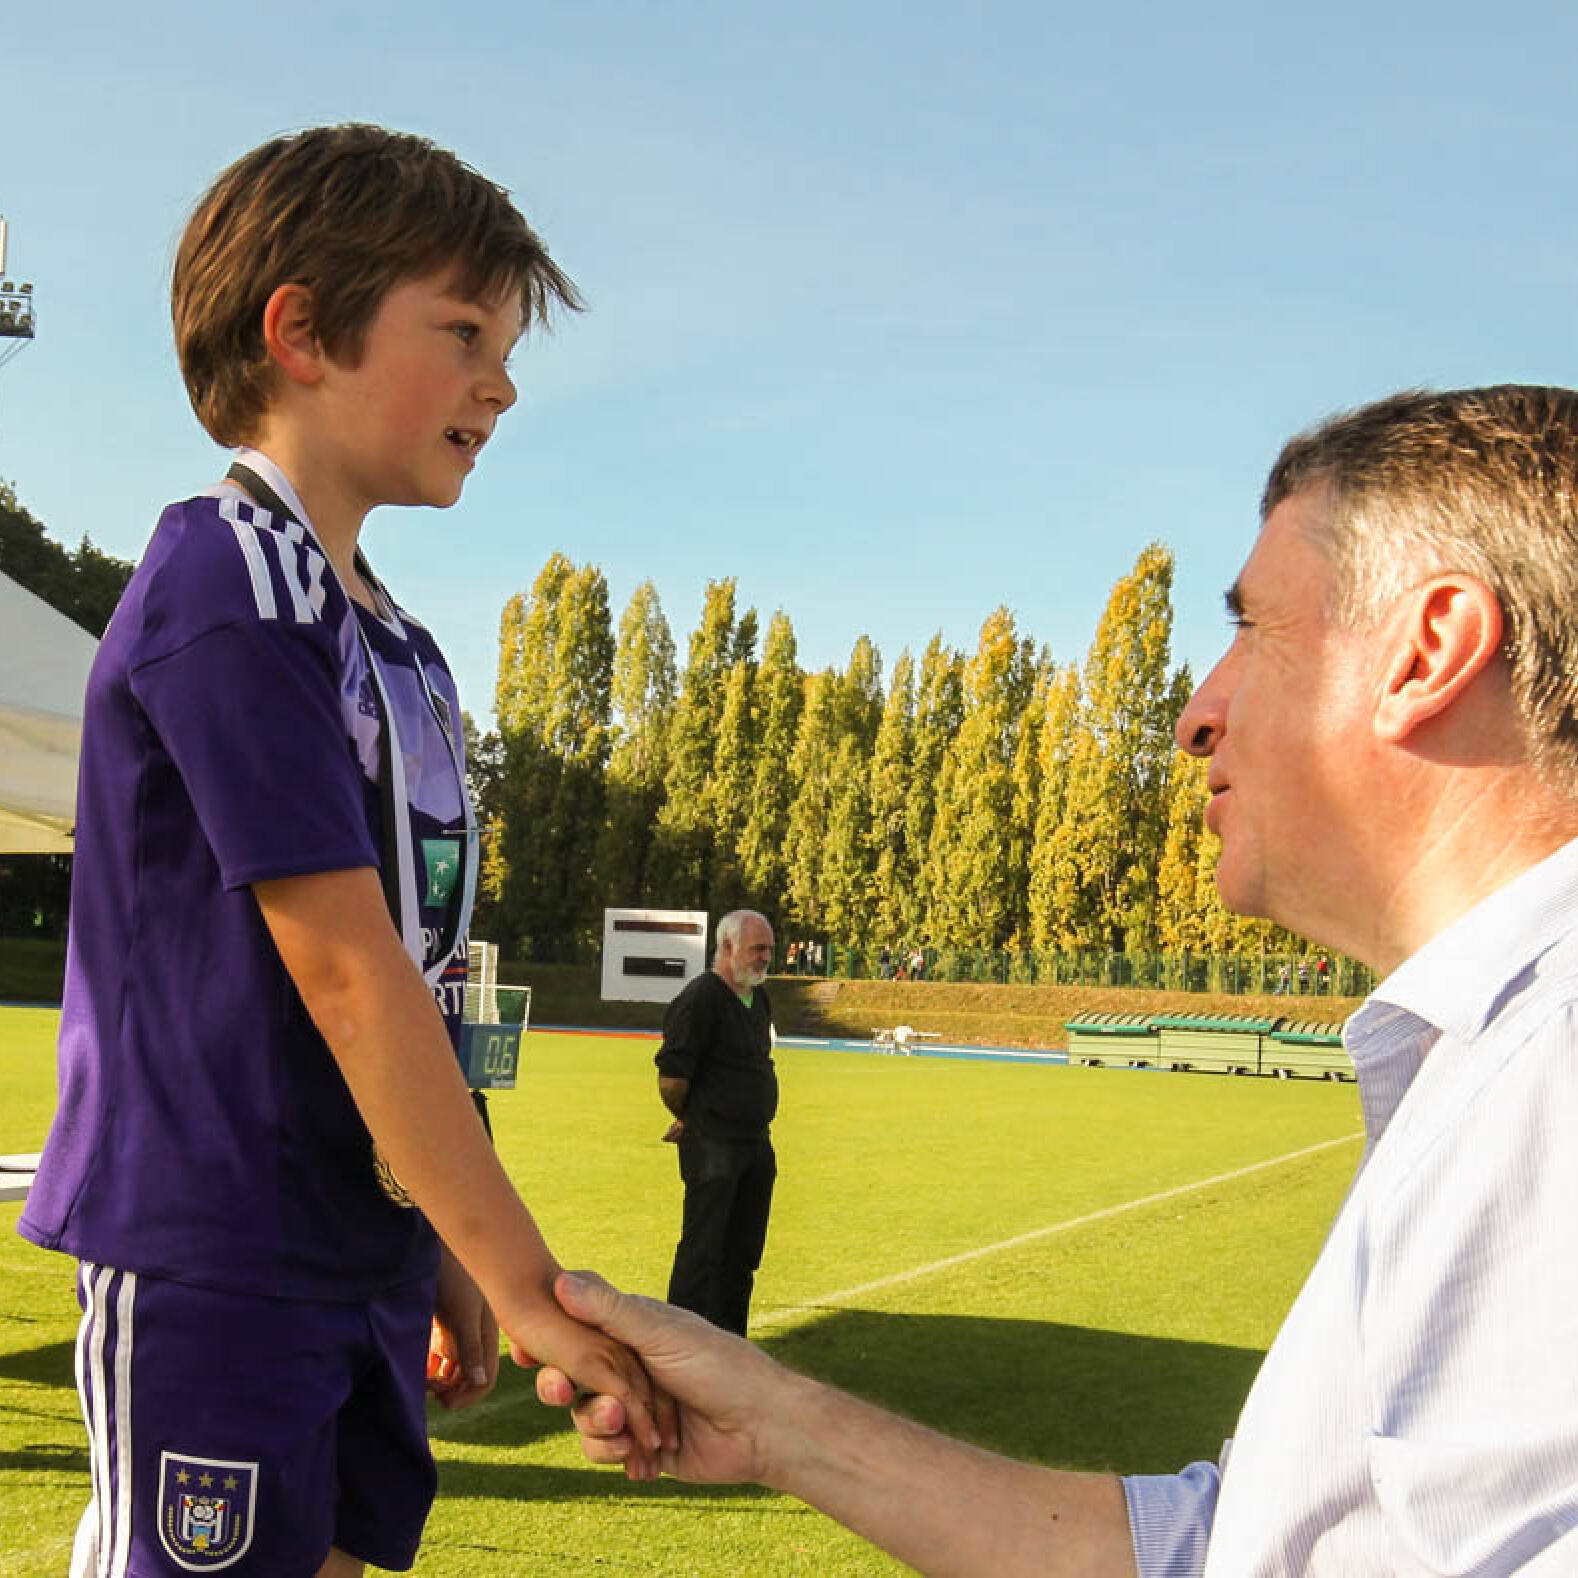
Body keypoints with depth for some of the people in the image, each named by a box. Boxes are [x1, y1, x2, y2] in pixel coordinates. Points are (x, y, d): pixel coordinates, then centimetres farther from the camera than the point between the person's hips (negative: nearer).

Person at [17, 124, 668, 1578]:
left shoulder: (405, 650, 14)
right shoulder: (230, 587, -15)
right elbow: (343, 969, -21)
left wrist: (447, 1262, 16)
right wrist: (528, 1281, -20)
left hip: (366, 1254, 8)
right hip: (211, 1259, -8)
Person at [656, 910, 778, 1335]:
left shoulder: (758, 997, 14)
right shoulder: (700, 998, -14)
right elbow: (671, 1077, -14)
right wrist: (690, 1121, 2)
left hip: (756, 1143, 9)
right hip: (713, 1146, -8)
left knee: (744, 1252, 12)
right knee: (702, 1250, -6)